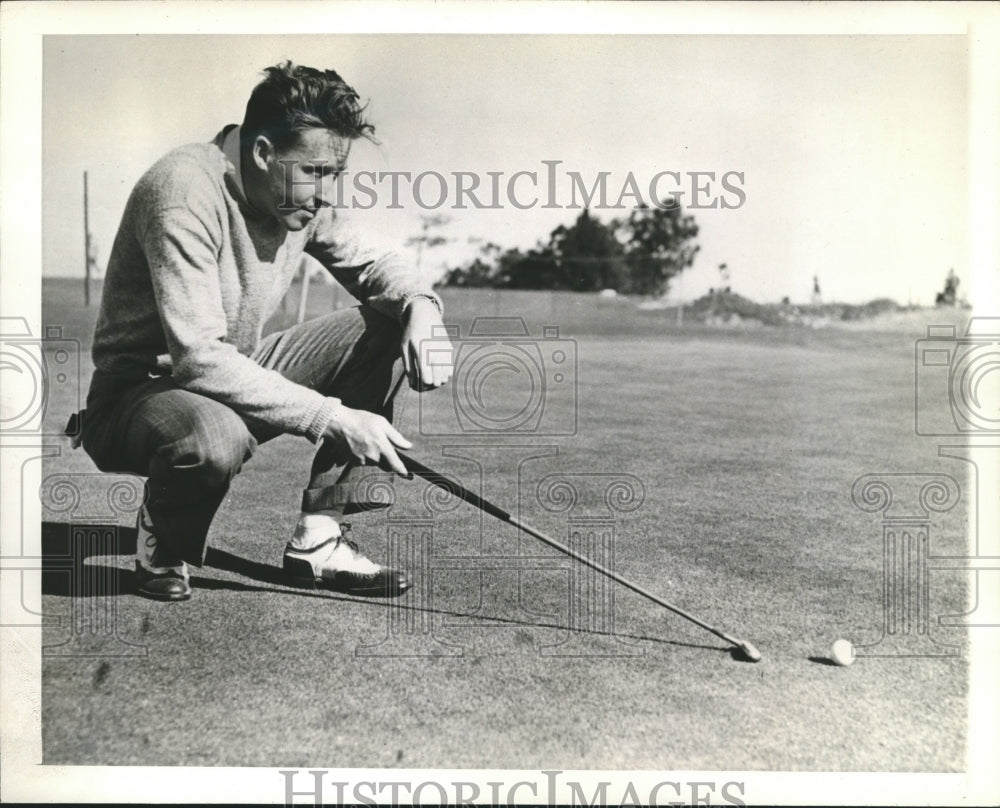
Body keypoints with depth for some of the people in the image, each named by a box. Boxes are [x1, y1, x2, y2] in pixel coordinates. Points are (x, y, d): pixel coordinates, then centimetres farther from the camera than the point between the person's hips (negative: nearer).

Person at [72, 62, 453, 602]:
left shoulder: (302, 195, -4)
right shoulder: (185, 192, -26)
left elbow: (370, 265, 10)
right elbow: (201, 359, -32)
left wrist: (420, 305, -14)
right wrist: (333, 419, -33)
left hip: (240, 374, 8)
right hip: (138, 392, -7)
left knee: (385, 328, -7)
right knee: (215, 436, -42)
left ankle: (315, 541, -4)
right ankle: (161, 552, -4)